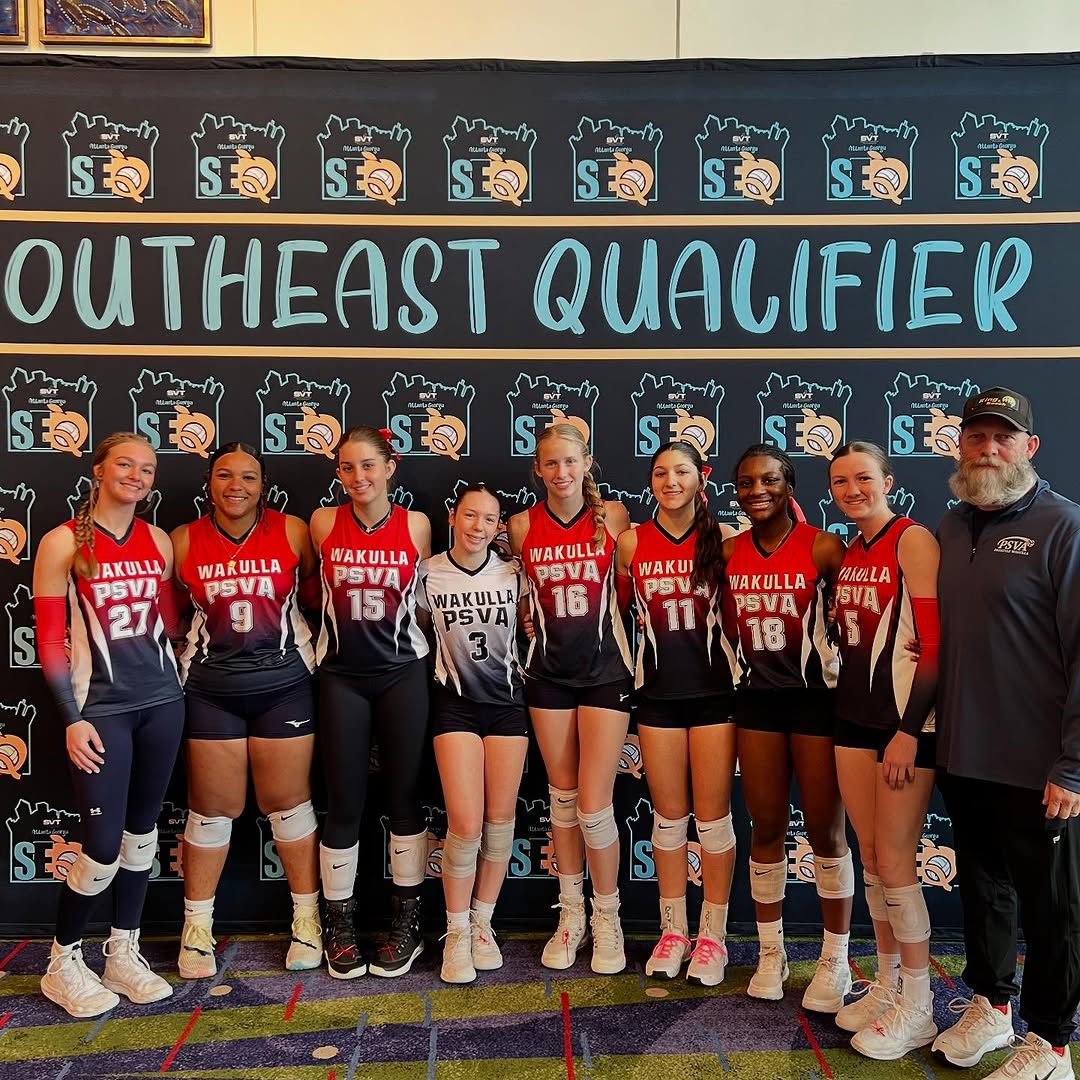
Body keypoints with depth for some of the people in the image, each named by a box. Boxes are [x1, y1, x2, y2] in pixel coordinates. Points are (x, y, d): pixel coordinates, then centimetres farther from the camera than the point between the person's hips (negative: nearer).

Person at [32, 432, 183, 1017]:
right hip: (101, 708, -4)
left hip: (162, 703, 5)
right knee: (103, 847, -4)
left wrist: (174, 680, 9)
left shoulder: (158, 541, 6)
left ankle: (123, 953, 28)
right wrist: (72, 719, -10)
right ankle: (62, 963, 20)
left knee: (141, 831, 12)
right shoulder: (63, 543, -6)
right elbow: (50, 640, -7)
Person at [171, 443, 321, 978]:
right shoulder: (183, 541, -2)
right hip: (210, 690, 1)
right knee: (212, 808, 9)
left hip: (284, 685, -1)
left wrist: (305, 639, 1)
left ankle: (307, 918, 24)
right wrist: (186, 657, 4)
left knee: (288, 804, 8)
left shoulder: (292, 531, -5)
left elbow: (317, 591, 6)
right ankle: (197, 926, 27)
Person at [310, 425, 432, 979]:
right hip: (342, 676, 0)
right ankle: (339, 925, 22)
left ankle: (406, 920, 22)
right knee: (344, 802, 5)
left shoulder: (416, 525, -3)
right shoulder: (323, 523, -3)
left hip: (403, 673, 0)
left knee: (404, 796, 7)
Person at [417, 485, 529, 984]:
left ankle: (483, 924, 25)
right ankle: (456, 933, 12)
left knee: (500, 820, 6)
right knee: (465, 825, -9)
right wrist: (438, 667, 0)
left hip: (507, 702, 2)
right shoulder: (427, 574, -4)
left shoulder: (513, 572, -2)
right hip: (455, 703, -2)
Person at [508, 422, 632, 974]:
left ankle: (607, 918, 19)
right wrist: (533, 616, 3)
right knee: (563, 799, 11)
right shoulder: (522, 525, 1)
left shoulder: (613, 515, -4)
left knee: (594, 806, -3)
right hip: (548, 670, 2)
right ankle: (571, 915, 27)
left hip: (604, 669, -2)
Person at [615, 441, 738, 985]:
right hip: (658, 693, 2)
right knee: (668, 816, 10)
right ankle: (673, 931, 25)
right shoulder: (632, 542, 1)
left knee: (713, 816, 5)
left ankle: (712, 936, 20)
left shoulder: (722, 537, -3)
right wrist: (653, 623, 2)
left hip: (714, 689, -1)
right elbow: (621, 605, 14)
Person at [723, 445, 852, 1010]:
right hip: (757, 696, 4)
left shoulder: (822, 547, -12)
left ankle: (835, 958, 23)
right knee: (766, 828, 12)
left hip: (817, 695, -4)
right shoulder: (728, 553, 2)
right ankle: (770, 952, 28)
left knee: (825, 831, 6)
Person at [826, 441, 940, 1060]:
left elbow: (933, 642, -16)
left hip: (906, 721, -7)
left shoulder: (913, 540, -11)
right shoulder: (850, 552, 11)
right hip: (856, 716, 7)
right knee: (870, 857, 12)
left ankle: (917, 1008, 16)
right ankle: (888, 985, 27)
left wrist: (909, 731, -18)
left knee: (894, 861, -1)